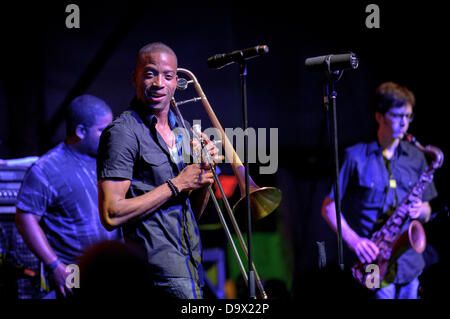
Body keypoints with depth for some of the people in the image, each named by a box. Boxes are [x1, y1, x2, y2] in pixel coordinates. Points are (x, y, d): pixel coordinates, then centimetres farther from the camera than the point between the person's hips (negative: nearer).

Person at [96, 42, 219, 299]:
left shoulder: (183, 130, 15)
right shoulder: (123, 133, -10)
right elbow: (111, 215, -19)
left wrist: (205, 175, 0)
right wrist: (176, 185, -14)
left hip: (192, 267, 8)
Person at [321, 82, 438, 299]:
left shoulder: (415, 158, 13)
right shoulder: (356, 157, -1)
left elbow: (426, 213, 18)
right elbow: (329, 207, -1)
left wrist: (420, 211, -7)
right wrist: (353, 240, -15)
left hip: (409, 263, 5)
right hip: (373, 264, -5)